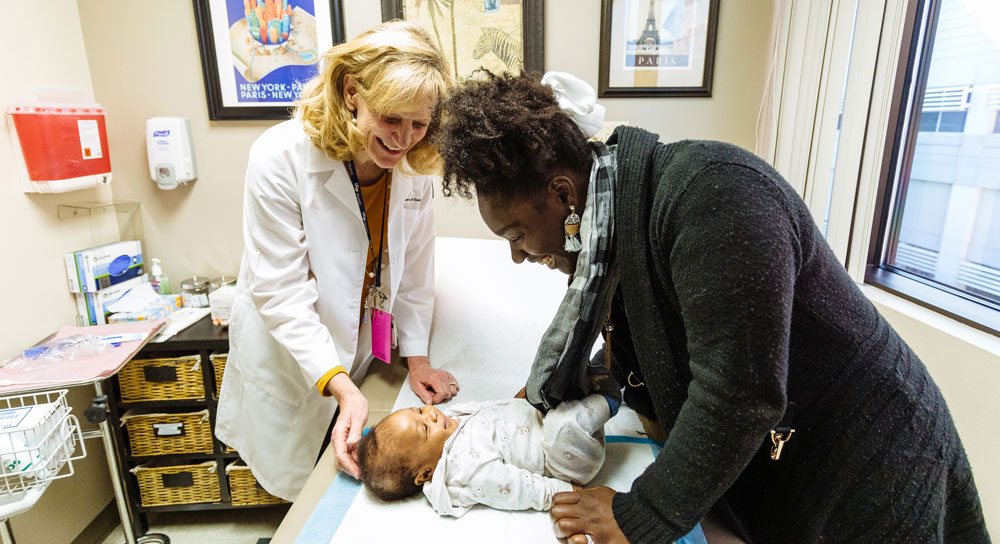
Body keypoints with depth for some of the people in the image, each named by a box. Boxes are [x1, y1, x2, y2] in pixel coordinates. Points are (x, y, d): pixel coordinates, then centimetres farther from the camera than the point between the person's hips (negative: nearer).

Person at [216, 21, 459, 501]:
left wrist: (416, 354, -3)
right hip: (291, 360, -3)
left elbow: (413, 269, -2)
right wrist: (339, 384, -32)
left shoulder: (415, 165, -11)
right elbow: (281, 293, -25)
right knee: (301, 489, 18)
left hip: (365, 354, 4)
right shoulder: (280, 158, -25)